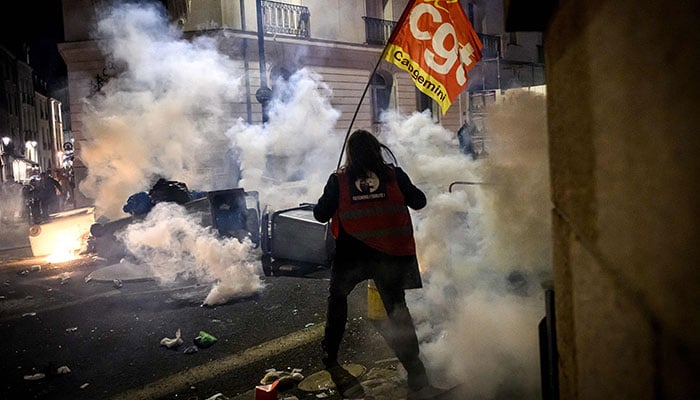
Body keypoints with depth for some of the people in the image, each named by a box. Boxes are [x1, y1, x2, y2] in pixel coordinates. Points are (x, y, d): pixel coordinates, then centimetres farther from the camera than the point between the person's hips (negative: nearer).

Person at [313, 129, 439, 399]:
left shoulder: (339, 180, -2)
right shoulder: (394, 175, 0)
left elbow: (321, 214, 0)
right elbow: (419, 202, 7)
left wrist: (330, 195, 19)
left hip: (352, 253, 0)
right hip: (390, 253, 1)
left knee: (337, 296, 25)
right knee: (397, 308, 6)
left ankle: (330, 354, 33)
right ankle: (416, 375, 2)